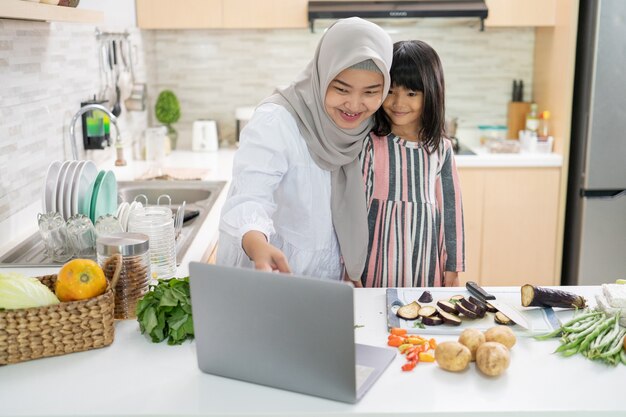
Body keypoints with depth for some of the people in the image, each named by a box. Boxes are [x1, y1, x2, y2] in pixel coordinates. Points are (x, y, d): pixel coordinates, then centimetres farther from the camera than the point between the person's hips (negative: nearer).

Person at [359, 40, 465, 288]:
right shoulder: (370, 145, -6)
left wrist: (453, 266, 9)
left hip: (426, 263, 2)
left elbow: (450, 207, 7)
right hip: (379, 262, -2)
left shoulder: (441, 148, 2)